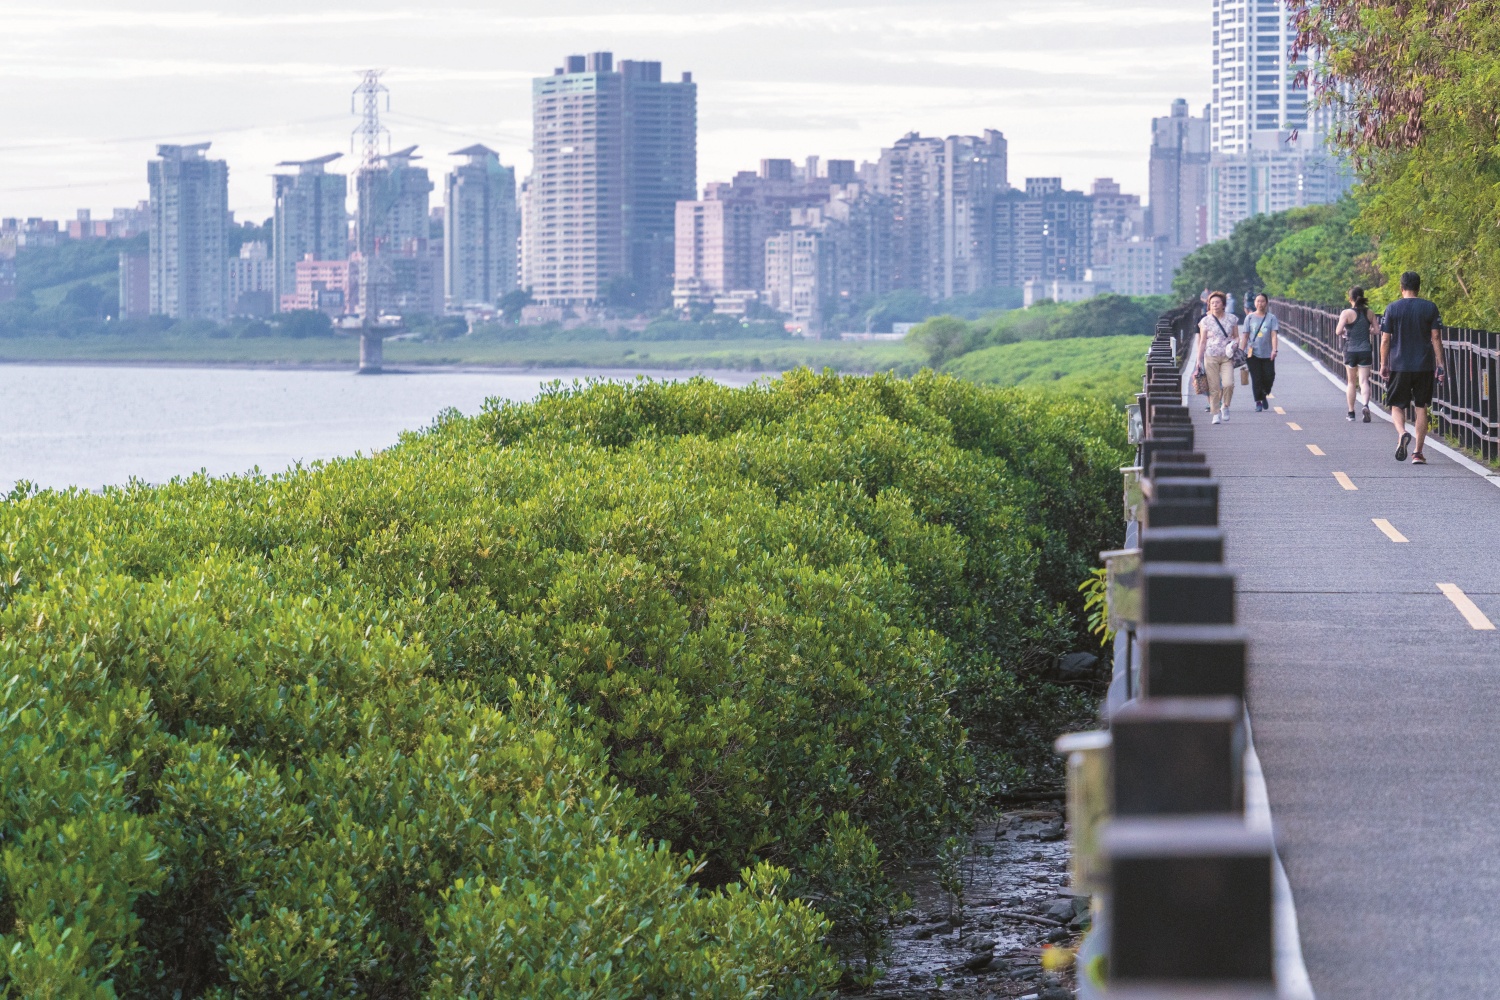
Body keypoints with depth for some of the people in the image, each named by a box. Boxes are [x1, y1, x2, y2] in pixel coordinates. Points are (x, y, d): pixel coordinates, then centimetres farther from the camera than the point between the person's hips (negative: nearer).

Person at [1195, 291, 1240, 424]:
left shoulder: (1231, 318, 7)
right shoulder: (1205, 321, 3)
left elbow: (1236, 337, 15)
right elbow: (1202, 342, 5)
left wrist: (1235, 343, -8)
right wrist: (1199, 360, 1)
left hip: (1227, 357, 0)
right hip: (1211, 357, 0)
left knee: (1228, 384, -16)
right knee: (1214, 387, -3)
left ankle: (1225, 406, 10)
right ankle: (1216, 414, 7)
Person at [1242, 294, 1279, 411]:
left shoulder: (1271, 318, 3)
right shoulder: (1250, 318, 6)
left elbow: (1274, 335, -5)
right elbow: (1245, 336, 6)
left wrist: (1274, 350, -19)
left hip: (1267, 353, 0)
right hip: (1253, 352, 0)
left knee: (1269, 377, -3)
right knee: (1256, 378, -4)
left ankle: (1264, 396, 26)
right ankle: (1258, 403, 5)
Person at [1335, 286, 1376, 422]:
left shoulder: (1346, 313, -9)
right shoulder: (1369, 313, 1)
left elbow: (1338, 331, -15)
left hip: (1350, 351, -1)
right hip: (1365, 350, 1)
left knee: (1351, 382, 12)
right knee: (1364, 381, -1)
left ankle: (1351, 412, 17)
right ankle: (1365, 404, -28)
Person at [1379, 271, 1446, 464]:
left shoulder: (1392, 308, -2)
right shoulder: (1430, 308, 0)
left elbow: (1385, 339, -2)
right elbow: (1436, 338, -1)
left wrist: (1383, 365, 7)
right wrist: (1440, 365, 3)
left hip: (1399, 367, -1)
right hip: (1424, 366, 1)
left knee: (1397, 406, 9)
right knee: (1421, 408, 9)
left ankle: (1402, 433, -22)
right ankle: (1418, 453, 7)